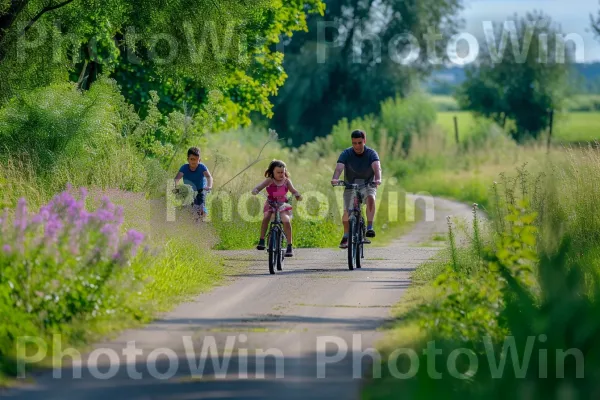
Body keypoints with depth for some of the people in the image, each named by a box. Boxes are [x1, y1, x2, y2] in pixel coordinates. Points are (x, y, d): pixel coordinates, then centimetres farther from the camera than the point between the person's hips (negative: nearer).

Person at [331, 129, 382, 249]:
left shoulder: (371, 153, -13)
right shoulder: (346, 154, -12)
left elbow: (377, 167, -31)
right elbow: (339, 167, -28)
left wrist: (378, 179, -53)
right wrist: (335, 179, -50)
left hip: (368, 185, -1)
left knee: (370, 198, -33)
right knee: (347, 211, -13)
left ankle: (369, 228, -31)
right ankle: (346, 237, 8)